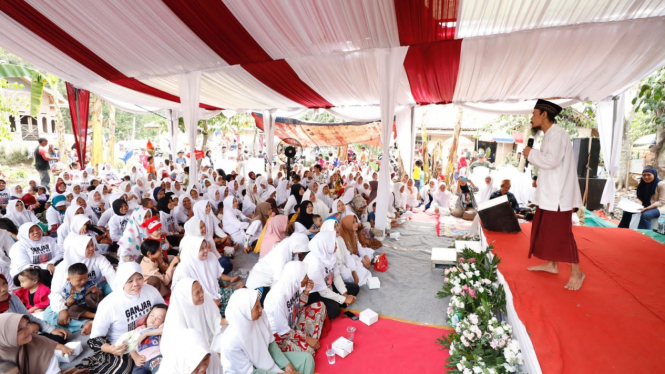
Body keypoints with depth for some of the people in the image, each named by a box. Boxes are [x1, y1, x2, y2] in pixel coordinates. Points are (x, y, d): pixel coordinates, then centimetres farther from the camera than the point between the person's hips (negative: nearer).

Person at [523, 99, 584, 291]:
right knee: (547, 229, 16)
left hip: (558, 194, -10)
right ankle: (552, 264, 28)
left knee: (561, 232, -3)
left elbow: (552, 160, -27)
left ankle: (576, 272, 10)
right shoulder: (549, 135, 15)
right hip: (549, 192, 10)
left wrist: (531, 153, -14)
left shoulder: (557, 134, -16)